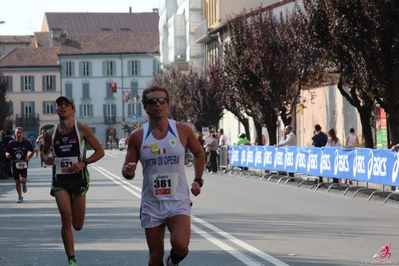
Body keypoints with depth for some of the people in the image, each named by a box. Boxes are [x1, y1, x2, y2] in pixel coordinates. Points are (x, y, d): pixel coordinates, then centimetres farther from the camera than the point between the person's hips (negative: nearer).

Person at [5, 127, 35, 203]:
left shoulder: (27, 142, -4)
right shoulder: (11, 143, -2)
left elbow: (32, 151, 9)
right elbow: (7, 153, 5)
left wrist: (29, 157, -9)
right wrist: (7, 155, -19)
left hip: (23, 164, -2)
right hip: (14, 164, 2)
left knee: (23, 180, -18)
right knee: (17, 181, 7)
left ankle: (24, 184, 20)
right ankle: (20, 197, 23)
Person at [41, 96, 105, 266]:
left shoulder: (82, 129, -5)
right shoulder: (50, 134, 4)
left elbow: (100, 152, -2)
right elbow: (44, 151, 22)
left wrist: (83, 163, -17)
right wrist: (46, 158, -2)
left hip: (79, 179, -1)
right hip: (60, 180, 1)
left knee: (77, 225, 4)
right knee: (66, 216, -19)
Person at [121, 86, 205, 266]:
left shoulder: (182, 130, -3)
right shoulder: (137, 137, -3)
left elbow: (199, 154, 15)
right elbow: (127, 171, 2)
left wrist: (198, 180, 5)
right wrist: (128, 172, -21)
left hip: (178, 202, -1)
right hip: (151, 204, 1)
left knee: (180, 245, -22)